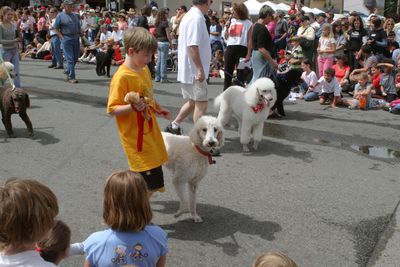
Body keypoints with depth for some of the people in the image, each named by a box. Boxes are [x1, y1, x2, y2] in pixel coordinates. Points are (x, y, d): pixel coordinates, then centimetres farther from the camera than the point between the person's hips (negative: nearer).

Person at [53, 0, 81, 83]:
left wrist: (79, 36, 8)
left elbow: (79, 27, 21)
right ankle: (71, 77, -7)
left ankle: (68, 74, 25)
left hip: (76, 38, 6)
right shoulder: (60, 16, 0)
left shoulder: (75, 15, 17)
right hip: (66, 39, -6)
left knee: (75, 58, 8)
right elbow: (56, 29, -2)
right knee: (70, 59, -9)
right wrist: (62, 38, -10)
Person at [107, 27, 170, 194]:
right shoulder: (122, 77, -20)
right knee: (151, 176, -8)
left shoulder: (144, 69, 6)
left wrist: (158, 109, 24)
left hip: (150, 131, 9)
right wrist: (133, 107, -34)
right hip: (136, 137, -9)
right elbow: (112, 110, -20)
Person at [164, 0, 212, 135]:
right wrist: (200, 69, -25)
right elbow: (192, 46, -26)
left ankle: (174, 126, 26)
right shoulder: (197, 18, -18)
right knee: (201, 104, -3)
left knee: (192, 102, 20)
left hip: (187, 69, 10)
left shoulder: (188, 16, 13)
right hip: (194, 70, -10)